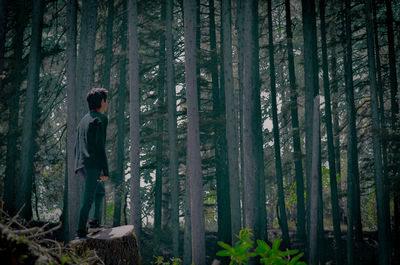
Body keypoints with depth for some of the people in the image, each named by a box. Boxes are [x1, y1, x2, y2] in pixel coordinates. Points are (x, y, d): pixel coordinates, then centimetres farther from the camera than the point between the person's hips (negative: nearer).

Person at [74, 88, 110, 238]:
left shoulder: (83, 120, 22)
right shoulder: (101, 119, -4)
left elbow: (77, 147, 23)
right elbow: (100, 146, -14)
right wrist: (105, 170, -15)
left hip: (81, 165, 9)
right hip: (93, 164, -9)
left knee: (100, 191, 23)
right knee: (88, 198, -10)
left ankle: (96, 221, 16)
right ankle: (81, 231, -12)